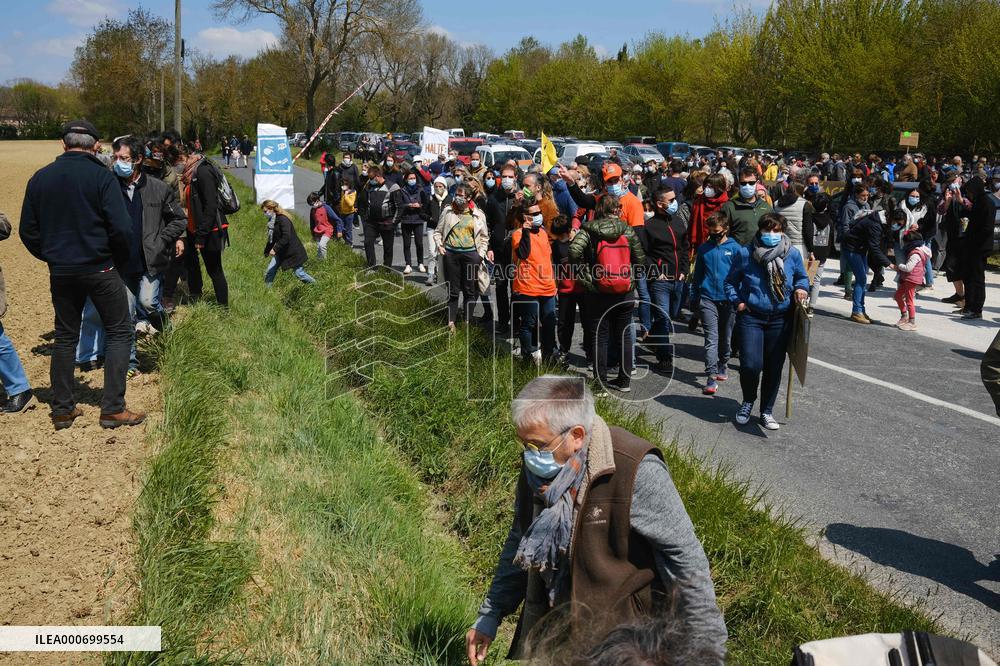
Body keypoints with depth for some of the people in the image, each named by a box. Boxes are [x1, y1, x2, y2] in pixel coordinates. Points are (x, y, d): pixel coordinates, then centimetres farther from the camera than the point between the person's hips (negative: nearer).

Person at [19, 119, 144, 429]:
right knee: (120, 332, 6)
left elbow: (27, 231, 6)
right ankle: (113, 408, 1)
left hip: (60, 272, 5)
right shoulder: (101, 176, -11)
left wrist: (51, 257, 18)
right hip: (100, 269, -5)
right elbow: (121, 227, -16)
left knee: (65, 336, 16)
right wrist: (121, 259, 1)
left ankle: (62, 409, 19)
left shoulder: (40, 178, 3)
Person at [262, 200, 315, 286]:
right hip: (281, 252, 8)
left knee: (299, 274, -2)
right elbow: (272, 239, 14)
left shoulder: (283, 219, -21)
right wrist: (267, 251, 11)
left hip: (292, 252, -8)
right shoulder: (272, 221, 7)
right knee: (269, 272, 1)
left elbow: (286, 237, -29)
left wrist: (275, 249, -29)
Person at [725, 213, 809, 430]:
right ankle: (748, 401, 19)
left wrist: (800, 288, -4)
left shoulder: (792, 254, 0)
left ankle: (767, 411, 27)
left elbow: (802, 277, 17)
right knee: (751, 365, -12)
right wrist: (736, 301, -3)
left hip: (780, 319, 2)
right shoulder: (745, 253, -4)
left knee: (774, 367, 8)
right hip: (751, 317, -2)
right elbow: (730, 281, 10)